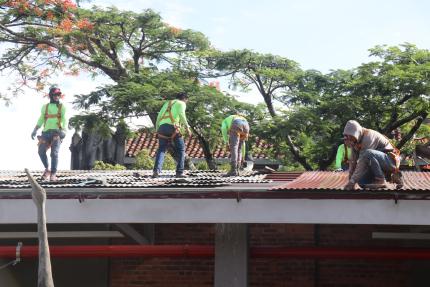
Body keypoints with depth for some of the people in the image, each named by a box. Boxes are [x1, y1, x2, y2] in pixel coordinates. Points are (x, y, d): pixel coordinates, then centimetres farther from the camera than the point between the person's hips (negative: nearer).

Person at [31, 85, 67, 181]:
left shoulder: (62, 107, 7)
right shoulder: (45, 107, 16)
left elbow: (64, 119, -6)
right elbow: (41, 120, 16)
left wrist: (63, 130, -23)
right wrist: (35, 130, 4)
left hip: (57, 133, -3)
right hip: (46, 133, 3)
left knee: (54, 153, -12)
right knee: (41, 151, -10)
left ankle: (53, 174, -8)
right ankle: (47, 169, 11)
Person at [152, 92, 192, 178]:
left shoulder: (167, 103, 29)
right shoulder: (181, 103, 11)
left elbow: (159, 117, 21)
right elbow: (181, 114, -9)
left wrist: (157, 130, 20)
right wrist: (187, 127, -12)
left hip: (162, 127, 5)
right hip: (173, 127, -5)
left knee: (161, 149, 4)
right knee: (180, 150, 8)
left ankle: (156, 170, -17)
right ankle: (179, 172, 3)